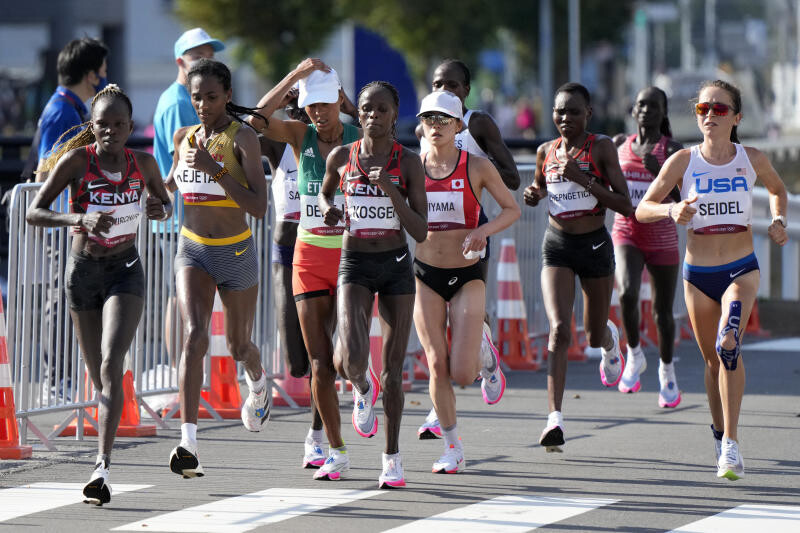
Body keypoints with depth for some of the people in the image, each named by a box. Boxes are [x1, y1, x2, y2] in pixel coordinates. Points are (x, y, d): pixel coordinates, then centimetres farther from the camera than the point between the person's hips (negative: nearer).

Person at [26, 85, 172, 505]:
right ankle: (104, 459, 34)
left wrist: (160, 209, -8)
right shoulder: (77, 160, -10)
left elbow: (165, 203, 17)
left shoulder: (143, 164, -2)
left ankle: (102, 467, -29)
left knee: (112, 366, -20)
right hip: (82, 270, 1)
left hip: (125, 272, 0)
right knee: (99, 377, 10)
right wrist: (79, 219, -32)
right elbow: (34, 212, -15)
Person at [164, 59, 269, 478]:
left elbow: (259, 207, -22)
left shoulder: (242, 138, -12)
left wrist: (212, 168, -27)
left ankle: (258, 385, 54)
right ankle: (188, 444, -28)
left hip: (236, 253, -2)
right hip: (192, 251, 2)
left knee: (238, 345, 15)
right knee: (194, 335, -20)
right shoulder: (184, 137, 3)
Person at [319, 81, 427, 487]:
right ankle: (362, 387, 18)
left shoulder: (408, 163, -5)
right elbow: (325, 191, 22)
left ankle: (392, 458, 19)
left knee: (393, 368, 4)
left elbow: (420, 232, -9)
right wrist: (329, 209, -1)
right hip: (354, 265, 0)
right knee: (351, 357, -21)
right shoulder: (341, 157, 0)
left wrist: (390, 188, -20)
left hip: (397, 266, 0)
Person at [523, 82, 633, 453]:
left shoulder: (602, 148, -9)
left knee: (594, 337, 14)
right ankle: (555, 419, -21)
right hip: (557, 245, 1)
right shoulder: (546, 151, 3)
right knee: (559, 329, -17)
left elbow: (625, 206, -14)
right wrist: (532, 194, -3)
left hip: (595, 245, -1)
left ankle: (610, 340, 54)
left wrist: (581, 178, -22)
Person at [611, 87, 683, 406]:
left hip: (661, 239, -1)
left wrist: (660, 172, -28)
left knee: (663, 313, 8)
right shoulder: (621, 145, 5)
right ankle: (634, 356, -3)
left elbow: (682, 198, -14)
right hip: (626, 234, 1)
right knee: (628, 293, -26)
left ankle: (667, 369, 34)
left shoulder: (673, 150, -6)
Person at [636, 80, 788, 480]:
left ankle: (731, 445, -25)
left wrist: (778, 221, 2)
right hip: (697, 274, 2)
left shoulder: (752, 160, -1)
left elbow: (777, 189, 21)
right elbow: (642, 208, -3)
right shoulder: (683, 161, -4)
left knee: (729, 344, -25)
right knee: (712, 359, 10)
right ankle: (720, 434, 33)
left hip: (741, 269, -2)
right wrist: (671, 211, -23)